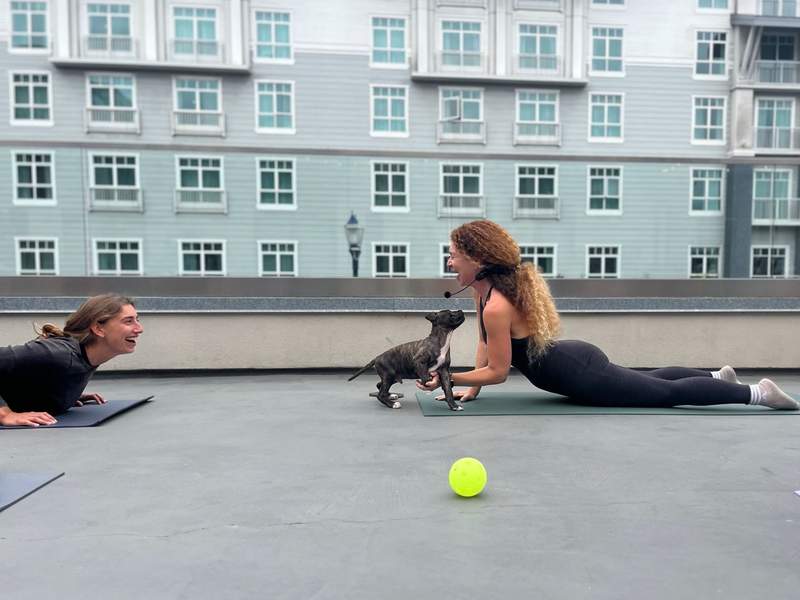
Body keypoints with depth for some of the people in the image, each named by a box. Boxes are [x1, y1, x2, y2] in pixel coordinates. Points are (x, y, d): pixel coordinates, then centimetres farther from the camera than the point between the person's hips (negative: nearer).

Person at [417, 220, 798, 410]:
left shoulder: (496, 306, -28)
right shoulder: (484, 287, 1)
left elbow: (497, 371, -21)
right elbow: (485, 344, 10)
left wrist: (446, 380, -19)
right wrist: (472, 390, 5)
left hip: (580, 375, -8)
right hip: (575, 358, 8)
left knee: (668, 393, 7)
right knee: (649, 381, 30)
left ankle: (756, 392, 20)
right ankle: (718, 375, 45)